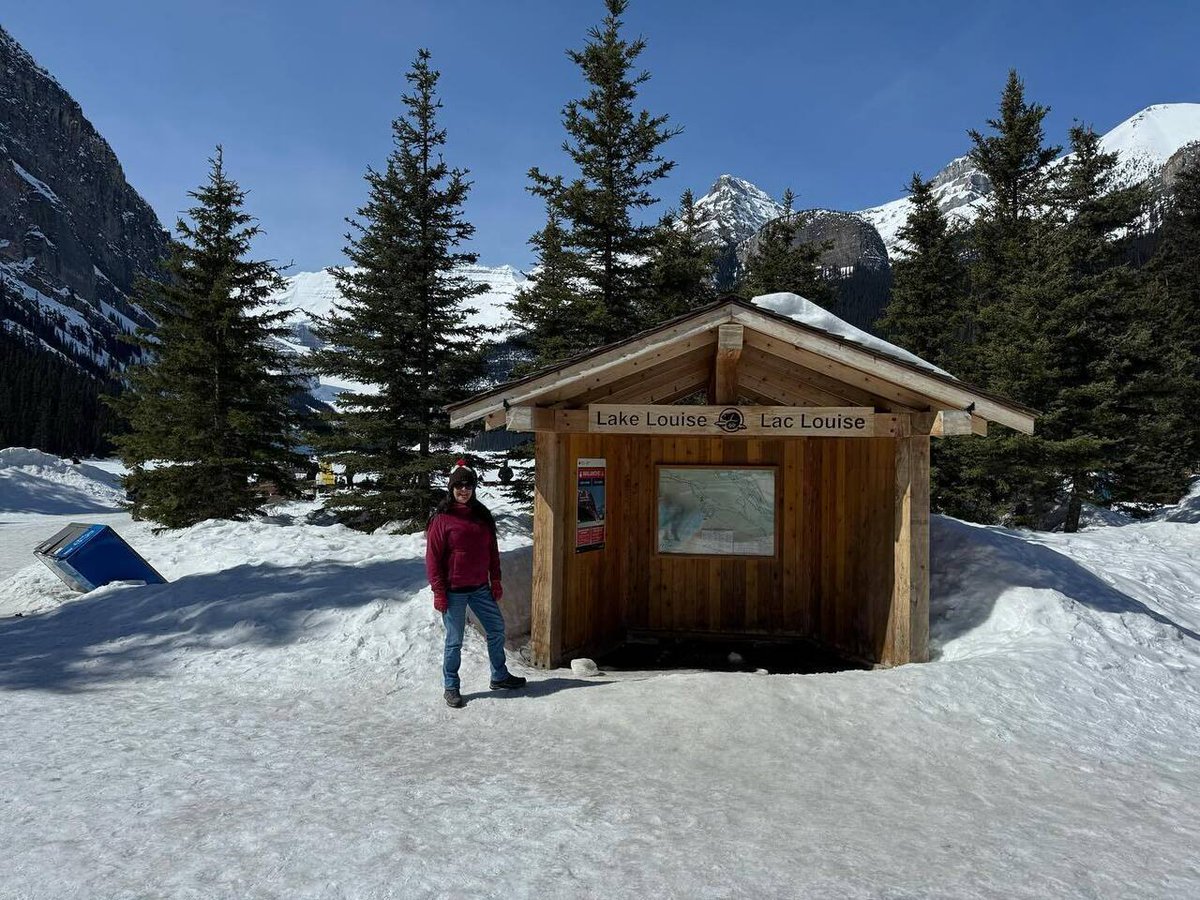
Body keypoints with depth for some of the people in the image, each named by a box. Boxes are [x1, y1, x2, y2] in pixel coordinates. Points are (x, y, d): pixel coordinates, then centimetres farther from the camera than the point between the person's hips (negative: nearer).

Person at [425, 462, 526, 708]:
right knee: (455, 640, 4)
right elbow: (433, 557, -10)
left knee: (497, 629, 13)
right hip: (454, 591, -5)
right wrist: (439, 592, -12)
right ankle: (451, 687, 20)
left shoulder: (483, 515, 5)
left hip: (480, 588, 5)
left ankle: (500, 677, 30)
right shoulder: (442, 518, -10)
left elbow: (492, 551, 12)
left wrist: (496, 582, 10)